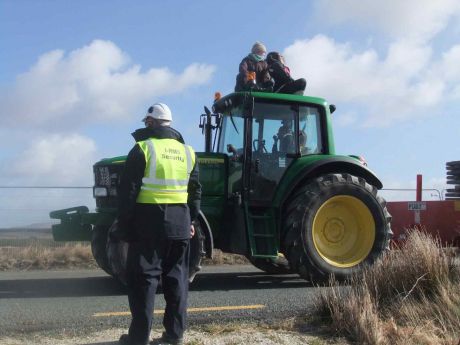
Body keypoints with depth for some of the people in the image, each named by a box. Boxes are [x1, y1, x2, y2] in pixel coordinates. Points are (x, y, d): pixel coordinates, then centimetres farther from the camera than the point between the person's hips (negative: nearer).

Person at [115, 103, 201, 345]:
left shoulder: (143, 148, -5)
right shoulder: (187, 152, 11)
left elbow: (128, 191, -9)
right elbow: (196, 191, 13)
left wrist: (124, 225, -4)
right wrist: (191, 221, 19)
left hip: (149, 221, -5)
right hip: (179, 223, 5)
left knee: (143, 277, 0)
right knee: (176, 276, 11)